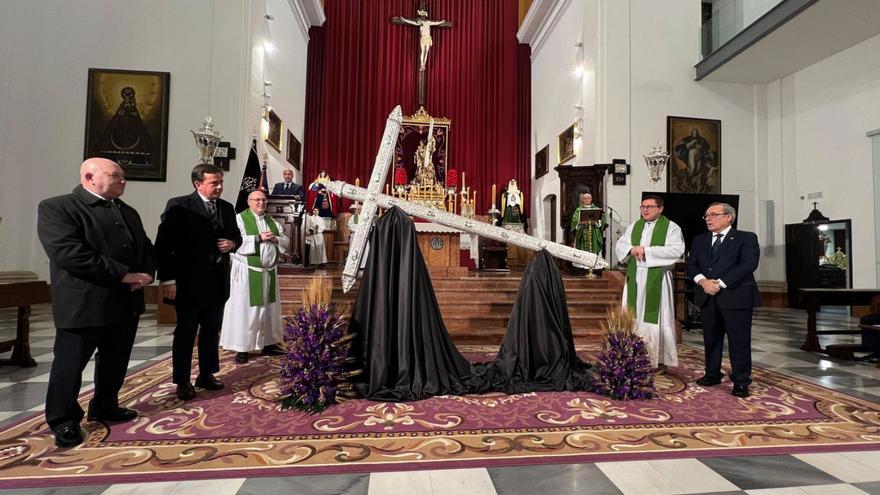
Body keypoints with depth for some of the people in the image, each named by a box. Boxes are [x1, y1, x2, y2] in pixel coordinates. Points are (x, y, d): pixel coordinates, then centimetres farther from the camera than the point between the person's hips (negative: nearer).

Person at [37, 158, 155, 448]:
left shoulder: (128, 212, 15)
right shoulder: (56, 207, -9)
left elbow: (146, 249, 18)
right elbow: (68, 253, -21)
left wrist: (146, 274, -5)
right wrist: (124, 275, -21)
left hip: (126, 303, 7)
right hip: (82, 305, -7)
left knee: (116, 362, 17)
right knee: (70, 365, 6)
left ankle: (105, 408, 35)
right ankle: (63, 421, 24)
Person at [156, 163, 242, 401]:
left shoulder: (227, 208, 8)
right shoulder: (178, 206, -9)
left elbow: (236, 235, 21)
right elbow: (163, 244, -13)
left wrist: (232, 243, -4)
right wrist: (168, 279, -17)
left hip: (217, 281, 6)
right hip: (189, 281, -5)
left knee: (211, 331, 14)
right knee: (185, 332, 6)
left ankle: (207, 375, 28)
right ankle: (182, 381, 18)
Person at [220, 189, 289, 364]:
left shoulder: (272, 221, 13)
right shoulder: (240, 219, -5)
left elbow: (285, 242, 12)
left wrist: (275, 239, -8)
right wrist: (259, 238, -20)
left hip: (269, 272, 6)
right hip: (248, 272, -6)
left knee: (269, 308, 11)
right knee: (245, 309, -1)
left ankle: (268, 344, 22)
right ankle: (242, 348, 6)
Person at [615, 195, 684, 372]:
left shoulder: (671, 227, -2)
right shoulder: (634, 226, 14)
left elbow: (676, 250, -15)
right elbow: (619, 245, 10)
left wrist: (646, 250, -17)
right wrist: (632, 249, -11)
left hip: (657, 280, -5)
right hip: (635, 279, 5)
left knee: (655, 318, -1)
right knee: (634, 317, 7)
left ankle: (659, 360, 10)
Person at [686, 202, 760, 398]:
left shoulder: (746, 238, 1)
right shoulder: (699, 240, 16)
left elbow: (748, 264, -12)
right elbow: (691, 264, 9)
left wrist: (720, 283, -17)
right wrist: (702, 281, -11)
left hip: (736, 297, -4)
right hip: (708, 297, 5)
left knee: (739, 341, 0)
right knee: (710, 338, 11)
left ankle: (741, 381, 11)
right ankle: (712, 374, 24)